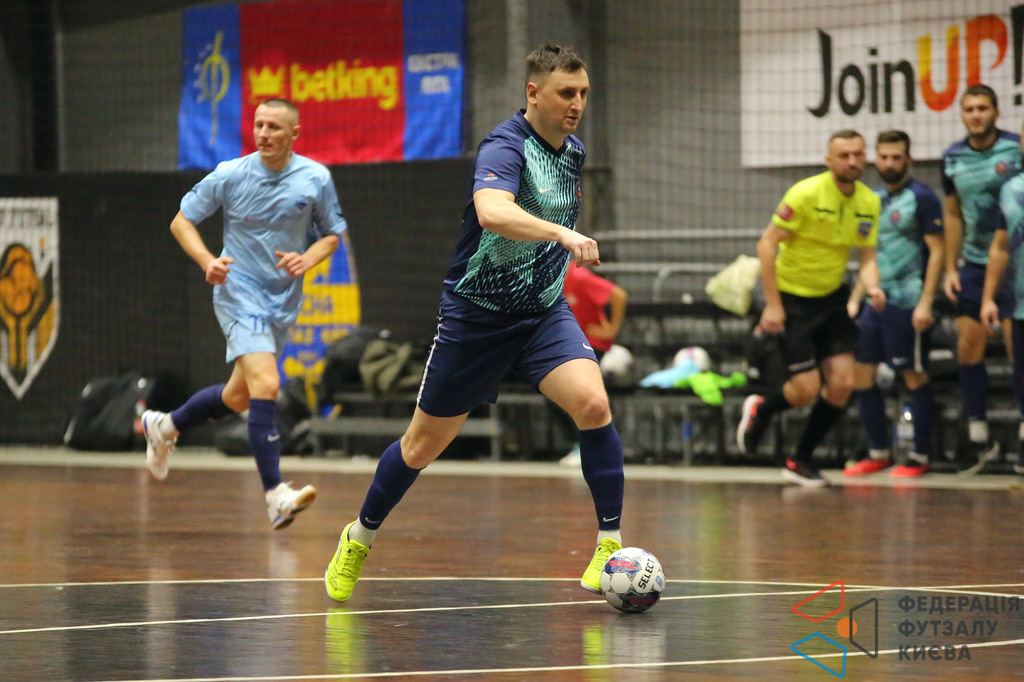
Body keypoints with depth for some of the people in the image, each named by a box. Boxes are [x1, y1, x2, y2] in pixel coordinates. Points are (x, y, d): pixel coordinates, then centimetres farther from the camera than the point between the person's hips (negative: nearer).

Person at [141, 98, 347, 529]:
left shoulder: (316, 179, -3)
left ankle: (164, 426, 41)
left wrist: (307, 260, -13)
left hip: (284, 299, 5)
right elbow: (181, 221, 1)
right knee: (265, 386, -22)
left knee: (238, 397, 15)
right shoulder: (230, 176, -9)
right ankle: (275, 495, -24)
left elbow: (332, 234, 9)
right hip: (239, 292, -5)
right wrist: (208, 260, -17)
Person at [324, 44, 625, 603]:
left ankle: (609, 543, -13)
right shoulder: (505, 147, -20)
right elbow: (492, 213, -42)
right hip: (476, 317, -5)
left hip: (544, 312, 5)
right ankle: (359, 539, 32)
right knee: (424, 445, 8)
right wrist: (562, 233, -54)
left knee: (592, 404, -22)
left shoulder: (573, 152, 5)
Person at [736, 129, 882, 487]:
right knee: (806, 389, -10)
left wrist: (872, 287, -20)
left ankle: (800, 461, 15)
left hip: (832, 298, 6)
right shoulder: (807, 194, -19)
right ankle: (760, 410, 26)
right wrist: (772, 304, -20)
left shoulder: (869, 203, -2)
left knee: (842, 384, -4)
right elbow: (767, 244, -17)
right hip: (791, 297, -5)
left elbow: (867, 258, 4)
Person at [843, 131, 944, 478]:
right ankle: (879, 452, 16)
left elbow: (937, 251, -10)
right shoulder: (875, 199, 16)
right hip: (876, 302, 8)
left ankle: (920, 456, 7)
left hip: (907, 303, -8)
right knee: (861, 375, 6)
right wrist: (855, 299, 17)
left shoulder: (921, 197, -6)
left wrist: (926, 303, -16)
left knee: (915, 378, -1)